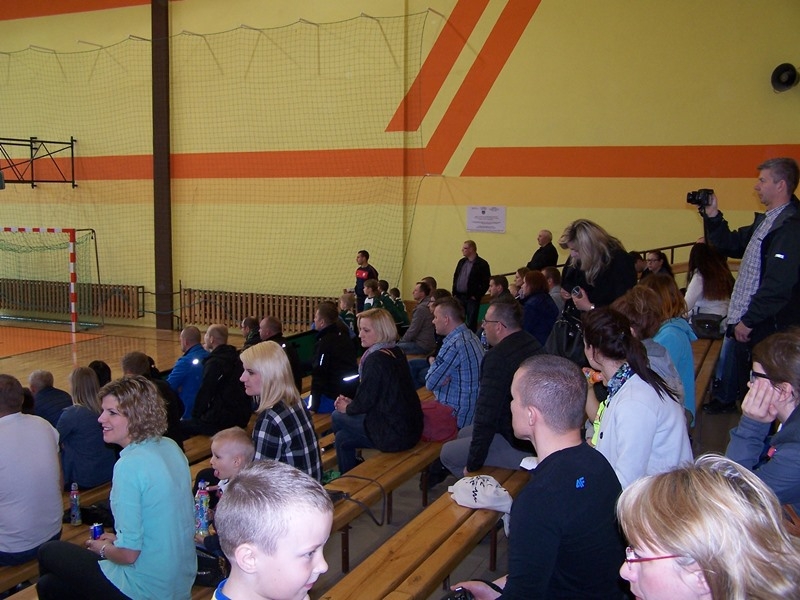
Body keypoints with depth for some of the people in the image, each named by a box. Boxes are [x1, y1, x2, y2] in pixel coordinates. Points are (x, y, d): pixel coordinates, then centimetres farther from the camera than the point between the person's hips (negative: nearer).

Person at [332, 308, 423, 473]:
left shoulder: (376, 359, -20)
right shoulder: (396, 352, 9)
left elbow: (365, 402, -15)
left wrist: (348, 408, 5)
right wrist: (353, 403, 13)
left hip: (394, 434, -9)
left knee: (338, 417, 8)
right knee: (342, 438, 16)